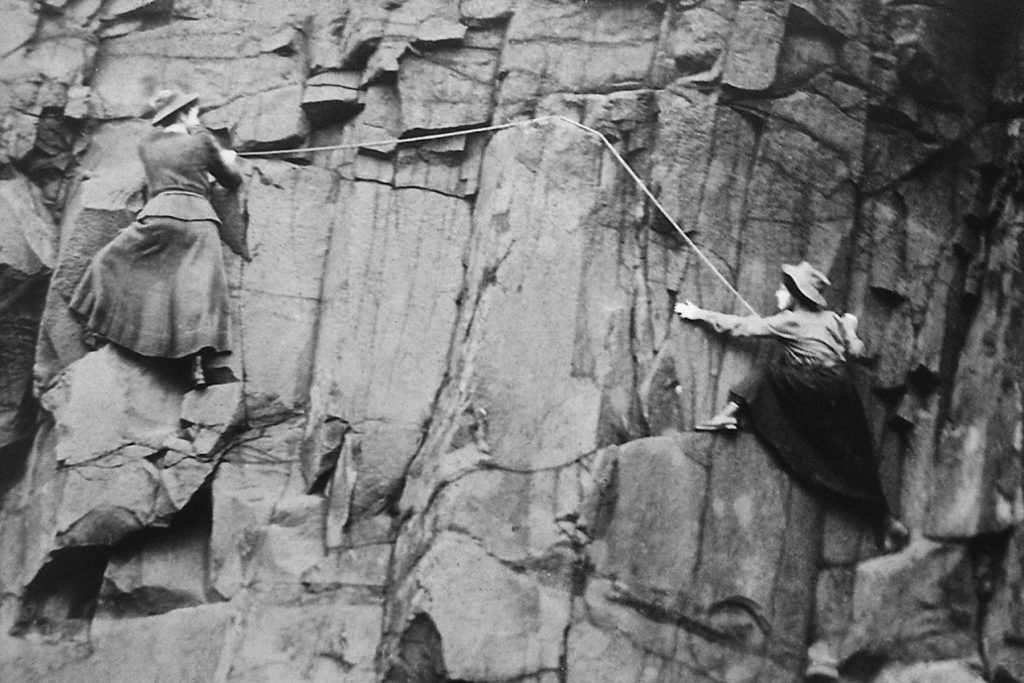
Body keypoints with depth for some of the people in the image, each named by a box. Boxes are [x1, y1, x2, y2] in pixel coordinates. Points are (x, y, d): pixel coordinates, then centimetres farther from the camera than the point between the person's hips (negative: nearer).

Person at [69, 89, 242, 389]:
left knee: (112, 262, 20)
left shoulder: (148, 144, 17)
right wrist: (228, 160, 40)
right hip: (199, 218, -1)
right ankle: (199, 363, -21)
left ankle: (98, 328, 17)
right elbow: (232, 181, 17)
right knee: (200, 288, -9)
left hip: (160, 213, 1)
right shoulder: (202, 139, 10)